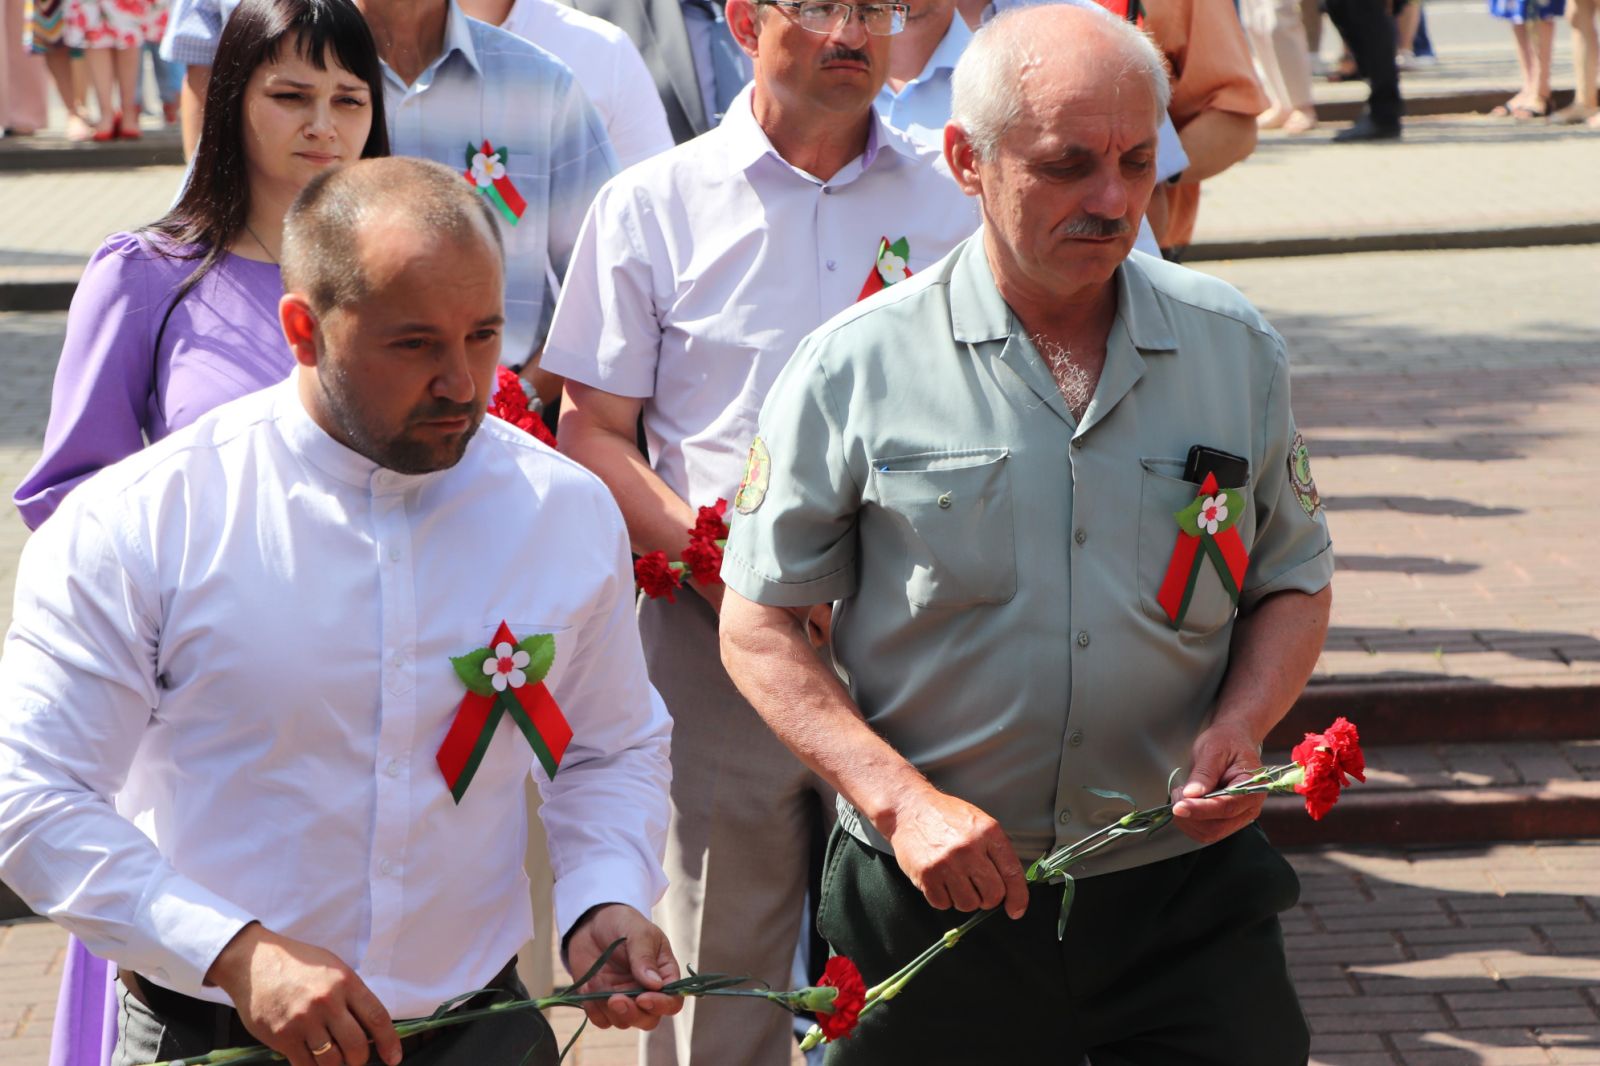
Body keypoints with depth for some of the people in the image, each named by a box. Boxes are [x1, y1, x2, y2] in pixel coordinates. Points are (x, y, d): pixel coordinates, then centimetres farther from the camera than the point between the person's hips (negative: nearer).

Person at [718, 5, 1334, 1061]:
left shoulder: (1235, 348, 2)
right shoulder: (855, 369, -7)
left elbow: (1294, 584, 12)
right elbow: (760, 624, -3)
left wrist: (1241, 725, -8)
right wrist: (901, 801, -15)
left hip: (1184, 889, 2)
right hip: (935, 895, -2)